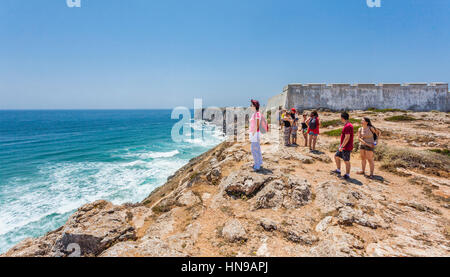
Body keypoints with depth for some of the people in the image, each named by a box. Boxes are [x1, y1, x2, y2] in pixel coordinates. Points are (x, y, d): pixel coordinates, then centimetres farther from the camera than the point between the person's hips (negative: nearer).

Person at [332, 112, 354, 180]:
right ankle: (338, 171, 26)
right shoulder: (348, 125, 12)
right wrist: (341, 145, 22)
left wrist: (342, 146, -21)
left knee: (346, 161, 1)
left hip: (346, 147, -10)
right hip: (343, 147, 10)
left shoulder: (347, 126, -20)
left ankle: (347, 175, 13)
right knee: (336, 156, 16)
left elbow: (347, 137, -25)